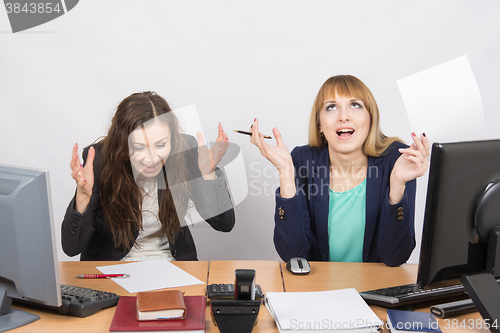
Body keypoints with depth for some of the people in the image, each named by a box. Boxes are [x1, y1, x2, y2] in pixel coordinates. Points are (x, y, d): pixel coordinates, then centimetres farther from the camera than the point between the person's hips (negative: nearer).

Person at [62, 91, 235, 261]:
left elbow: (225, 224, -10)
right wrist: (83, 195, -34)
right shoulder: (100, 160, -18)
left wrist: (208, 172, -24)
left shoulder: (184, 150, -13)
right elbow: (71, 247, -17)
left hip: (170, 265, 1)